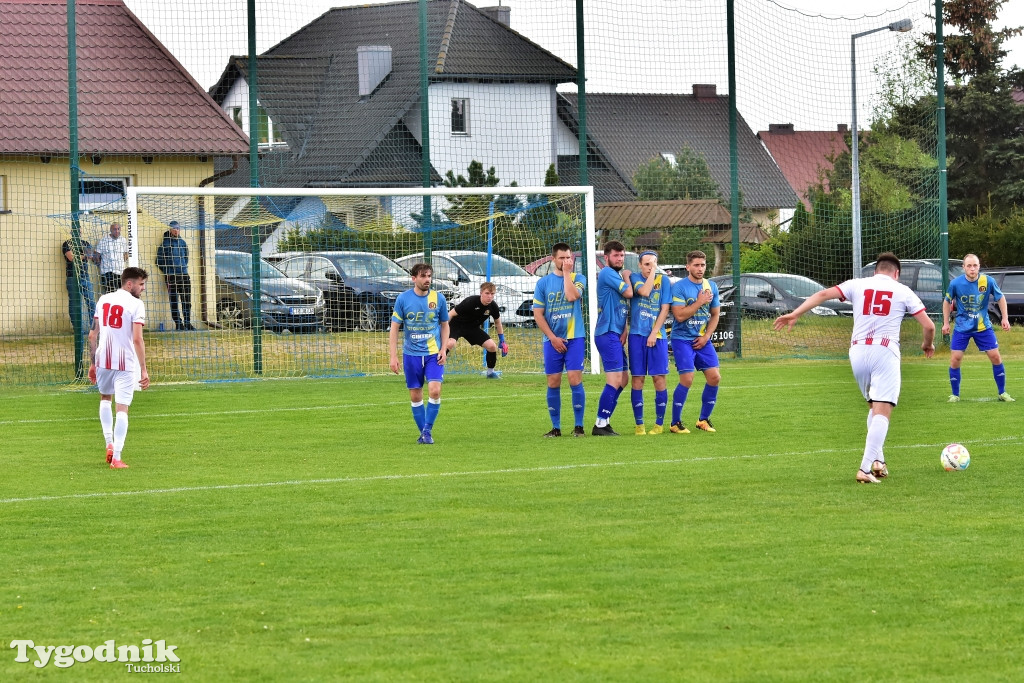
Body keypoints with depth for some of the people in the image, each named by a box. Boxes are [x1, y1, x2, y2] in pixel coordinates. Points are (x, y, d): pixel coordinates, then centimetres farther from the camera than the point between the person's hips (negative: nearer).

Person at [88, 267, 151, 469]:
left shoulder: (103, 300, 9)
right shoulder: (136, 304, -8)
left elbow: (92, 335, 10)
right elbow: (137, 340, -16)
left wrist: (92, 363, 18)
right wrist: (143, 370, -13)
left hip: (103, 359, 5)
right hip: (125, 362, -5)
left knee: (105, 398, 28)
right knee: (122, 408, 0)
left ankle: (109, 444, 18)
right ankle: (116, 458, -4)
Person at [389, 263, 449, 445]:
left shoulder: (438, 298, 0)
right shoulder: (403, 298, -4)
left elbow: (444, 325, 12)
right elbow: (394, 327, 0)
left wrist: (444, 349, 0)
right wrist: (393, 356, -5)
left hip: (434, 353, 0)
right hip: (411, 354, 0)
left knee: (434, 391, -16)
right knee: (415, 396, 3)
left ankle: (428, 430, -1)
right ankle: (423, 433, 18)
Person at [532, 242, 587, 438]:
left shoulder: (578, 279, 3)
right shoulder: (543, 283, 6)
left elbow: (571, 296, -18)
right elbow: (538, 314, 3)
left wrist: (567, 273, -9)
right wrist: (553, 338, -5)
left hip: (575, 338, -1)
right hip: (553, 340, 2)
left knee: (575, 380, -9)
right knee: (553, 383, 2)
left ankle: (579, 426, -3)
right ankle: (555, 427, 9)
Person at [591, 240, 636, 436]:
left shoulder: (617, 275, 19)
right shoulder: (607, 273, -10)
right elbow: (628, 293, -18)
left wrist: (625, 329, 6)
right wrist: (626, 277, 2)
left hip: (616, 334, 10)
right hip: (607, 334, -10)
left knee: (623, 379, 12)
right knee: (615, 380, -14)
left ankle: (604, 421, 15)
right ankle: (601, 424, -12)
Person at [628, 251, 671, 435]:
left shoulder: (664, 281, 5)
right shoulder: (635, 278, 4)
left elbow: (665, 309, 0)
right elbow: (644, 291, -16)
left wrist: (654, 333, -8)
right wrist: (652, 272, -7)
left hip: (657, 336, 0)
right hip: (637, 335, 0)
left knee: (659, 378, -3)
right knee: (637, 379, -1)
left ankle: (659, 423, 6)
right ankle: (639, 424, 5)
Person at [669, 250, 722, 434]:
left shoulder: (711, 287, 8)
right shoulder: (679, 287, -9)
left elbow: (715, 315, 13)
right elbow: (679, 315, -17)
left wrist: (706, 337, -1)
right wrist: (700, 302, -16)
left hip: (702, 340, 6)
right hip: (682, 339, -6)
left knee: (714, 377, -4)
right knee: (687, 379, -14)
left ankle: (704, 419, 13)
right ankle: (676, 422, 0)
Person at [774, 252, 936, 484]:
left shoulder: (858, 285, 12)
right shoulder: (903, 291, 10)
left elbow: (824, 294, 1)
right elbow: (928, 326, 8)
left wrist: (794, 314, 0)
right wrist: (927, 344, 29)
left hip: (858, 350, 3)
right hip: (885, 351, -3)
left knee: (874, 407, 23)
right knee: (882, 413, -7)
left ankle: (877, 460, 13)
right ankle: (865, 469, -20)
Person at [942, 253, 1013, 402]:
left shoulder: (988, 281, -14)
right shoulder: (955, 283, -15)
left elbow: (1000, 298, 3)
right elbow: (947, 302, 4)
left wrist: (1005, 318, -1)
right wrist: (946, 323, 3)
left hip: (983, 326, 1)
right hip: (962, 327, -1)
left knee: (995, 357, -1)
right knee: (955, 359, -7)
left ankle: (1002, 393, 14)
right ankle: (955, 395, 9)